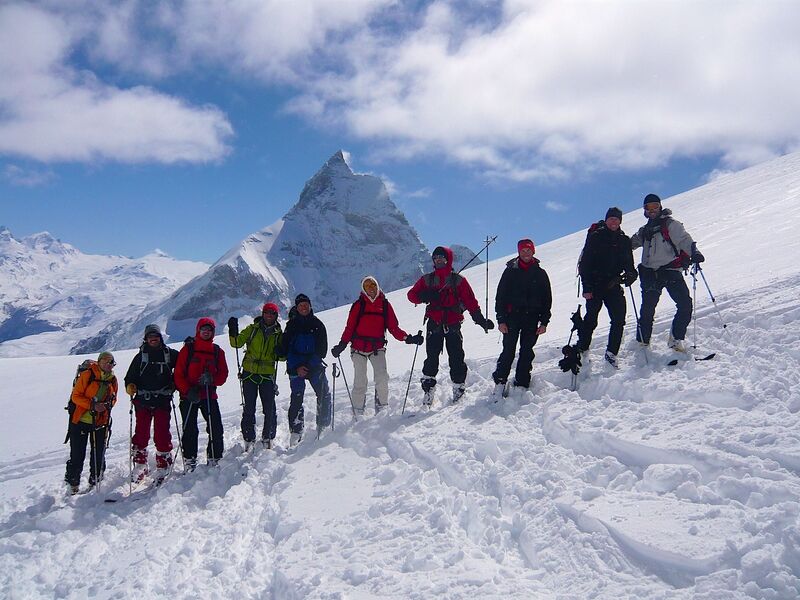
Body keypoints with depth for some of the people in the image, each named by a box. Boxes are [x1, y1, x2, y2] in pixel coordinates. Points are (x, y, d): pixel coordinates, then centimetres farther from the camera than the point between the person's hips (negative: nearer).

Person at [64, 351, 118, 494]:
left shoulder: (113, 379, 5)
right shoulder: (87, 375, -11)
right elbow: (76, 396, -10)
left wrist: (109, 404, -7)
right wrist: (92, 405, -22)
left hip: (101, 422, 4)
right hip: (80, 420, -4)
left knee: (98, 454, 4)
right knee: (77, 455, 1)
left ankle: (95, 482, 19)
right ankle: (72, 483, 18)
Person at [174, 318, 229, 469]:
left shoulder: (217, 351, 8)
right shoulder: (188, 349, 1)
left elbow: (223, 374, 6)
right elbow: (178, 374, -1)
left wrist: (211, 379, -15)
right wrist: (188, 391, -14)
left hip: (209, 395, 2)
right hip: (189, 396, -2)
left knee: (216, 428, -5)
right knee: (190, 430, 0)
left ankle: (214, 459, 7)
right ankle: (190, 462, 10)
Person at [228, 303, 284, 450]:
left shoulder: (279, 334, 7)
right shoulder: (252, 329, 4)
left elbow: (283, 356, 12)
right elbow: (237, 343, -2)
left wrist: (280, 353, -11)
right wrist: (233, 332, -20)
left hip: (268, 375, 0)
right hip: (250, 373, 0)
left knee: (269, 409, 0)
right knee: (249, 409, 3)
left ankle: (268, 437, 16)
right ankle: (249, 439, 13)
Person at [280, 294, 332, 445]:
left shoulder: (317, 324, 7)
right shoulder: (291, 325, 5)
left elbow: (322, 348, 3)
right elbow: (285, 349, 1)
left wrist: (312, 364, -10)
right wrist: (296, 367, -11)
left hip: (315, 366, 2)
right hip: (296, 368, -2)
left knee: (324, 394, -5)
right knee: (296, 399, -9)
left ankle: (323, 427, 8)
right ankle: (295, 434, -8)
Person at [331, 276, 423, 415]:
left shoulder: (385, 304, 7)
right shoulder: (359, 305, 2)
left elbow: (393, 327, 6)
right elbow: (349, 327, 1)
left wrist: (407, 338, -7)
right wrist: (342, 345, -10)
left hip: (377, 348, 1)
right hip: (359, 348, -1)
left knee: (382, 377, -15)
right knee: (360, 381, -1)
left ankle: (382, 409, -2)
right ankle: (358, 412, 11)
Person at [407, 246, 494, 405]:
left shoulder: (458, 280, 6)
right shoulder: (427, 279, 12)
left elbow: (470, 301, 4)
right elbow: (411, 294, 11)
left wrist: (481, 320, -4)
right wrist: (424, 297, -11)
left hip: (453, 324, -1)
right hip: (434, 325, 1)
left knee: (456, 359, -2)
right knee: (432, 358, -6)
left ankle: (458, 392, 8)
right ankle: (428, 391, -1)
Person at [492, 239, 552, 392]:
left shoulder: (540, 273, 9)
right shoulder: (510, 271, 5)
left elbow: (547, 299, 10)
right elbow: (500, 297, 3)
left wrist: (544, 322, 2)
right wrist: (501, 320, -5)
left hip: (532, 318, 2)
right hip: (512, 317, -2)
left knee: (527, 352, 2)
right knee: (508, 351, -7)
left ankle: (522, 385, 8)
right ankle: (500, 382, 0)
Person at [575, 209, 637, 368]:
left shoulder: (624, 240, 12)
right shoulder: (595, 237, -2)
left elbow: (629, 264, 17)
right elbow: (585, 263, -5)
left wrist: (630, 275, -8)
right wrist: (586, 287, -12)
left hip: (613, 285, 4)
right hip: (595, 286, -4)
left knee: (619, 320, -4)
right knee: (591, 320, -1)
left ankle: (611, 353, 5)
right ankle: (581, 350, 13)